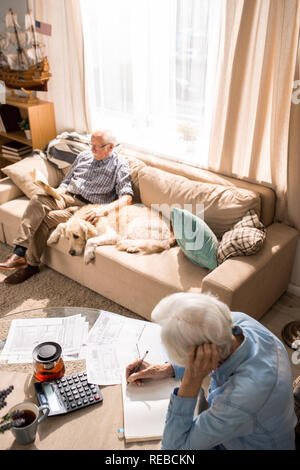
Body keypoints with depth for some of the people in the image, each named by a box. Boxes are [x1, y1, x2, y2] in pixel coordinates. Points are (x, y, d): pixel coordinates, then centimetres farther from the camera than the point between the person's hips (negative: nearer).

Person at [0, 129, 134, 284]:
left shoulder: (120, 165, -1)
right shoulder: (84, 155, 17)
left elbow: (127, 197, -12)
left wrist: (105, 209, -28)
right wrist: (56, 193, 0)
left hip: (88, 208, -5)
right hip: (67, 197, 5)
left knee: (46, 219, -25)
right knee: (38, 199, -27)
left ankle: (31, 265, -10)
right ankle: (18, 253, -29)